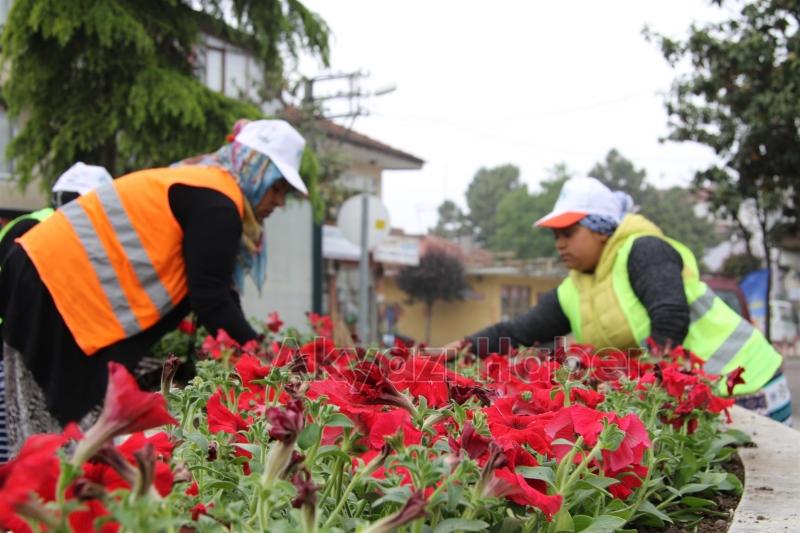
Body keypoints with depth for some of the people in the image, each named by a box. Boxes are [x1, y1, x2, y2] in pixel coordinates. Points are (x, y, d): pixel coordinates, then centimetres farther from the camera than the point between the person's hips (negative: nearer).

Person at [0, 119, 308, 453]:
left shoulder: (196, 186, 20)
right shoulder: (217, 202, -11)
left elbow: (208, 293, 20)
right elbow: (212, 303, -15)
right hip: (62, 287, -10)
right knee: (81, 419, -9)